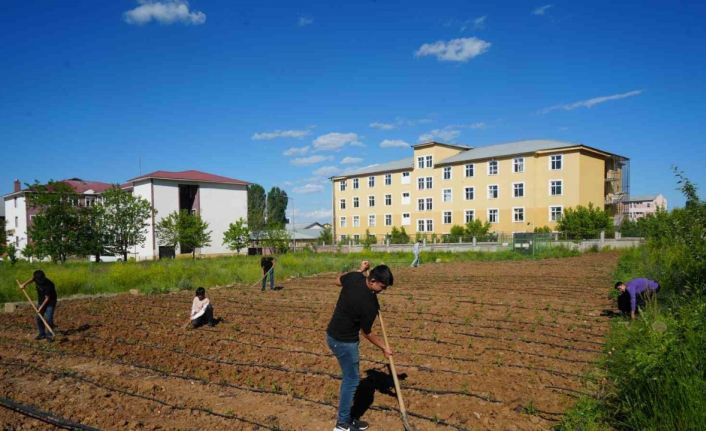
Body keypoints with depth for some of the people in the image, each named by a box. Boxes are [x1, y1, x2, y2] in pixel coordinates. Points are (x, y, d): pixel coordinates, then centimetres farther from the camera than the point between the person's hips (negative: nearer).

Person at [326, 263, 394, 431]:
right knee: (352, 379, 4)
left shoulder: (354, 277, -9)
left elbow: (339, 281, 15)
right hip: (344, 341, -9)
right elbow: (367, 333, -13)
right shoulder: (370, 303, -27)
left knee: (350, 377, 18)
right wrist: (384, 348, 2)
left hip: (334, 334, 9)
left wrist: (360, 270, 17)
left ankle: (345, 416, 28)